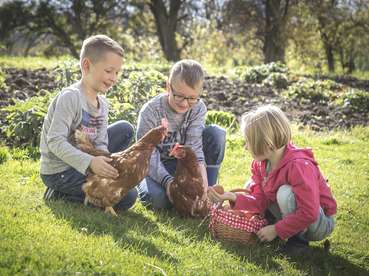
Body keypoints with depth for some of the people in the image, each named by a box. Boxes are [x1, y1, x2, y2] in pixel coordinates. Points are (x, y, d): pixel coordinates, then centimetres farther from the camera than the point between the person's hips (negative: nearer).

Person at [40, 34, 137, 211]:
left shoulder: (102, 104, 6)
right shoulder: (70, 97, -20)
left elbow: (100, 143, 2)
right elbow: (55, 142, -27)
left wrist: (103, 163, -21)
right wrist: (89, 162, -36)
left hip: (82, 162, 9)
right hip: (58, 172, -9)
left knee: (125, 129, 11)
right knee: (127, 196, -16)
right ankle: (60, 196, -7)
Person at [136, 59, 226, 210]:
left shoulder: (198, 108, -11)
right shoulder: (150, 111, -22)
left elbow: (194, 146, -19)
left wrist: (203, 178, -34)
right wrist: (168, 182, -40)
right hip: (155, 167, -4)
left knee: (216, 133, -17)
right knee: (157, 198, -37)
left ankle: (206, 192, -11)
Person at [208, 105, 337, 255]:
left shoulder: (298, 165, -31)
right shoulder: (260, 163, -6)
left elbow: (309, 213, -33)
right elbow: (260, 202, -6)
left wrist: (276, 230, -26)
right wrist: (233, 198, -20)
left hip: (321, 224, -8)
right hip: (294, 219, 8)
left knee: (285, 193, -33)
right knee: (252, 186, 3)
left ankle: (299, 239, -12)